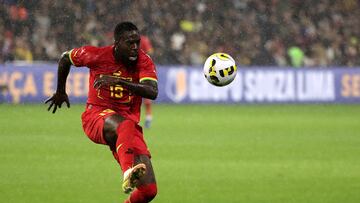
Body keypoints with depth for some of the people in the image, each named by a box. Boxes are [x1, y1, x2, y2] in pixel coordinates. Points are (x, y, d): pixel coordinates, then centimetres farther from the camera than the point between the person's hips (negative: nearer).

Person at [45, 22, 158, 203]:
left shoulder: (144, 61, -2)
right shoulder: (97, 55, -3)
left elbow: (152, 93, -19)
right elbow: (65, 58, 17)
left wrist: (120, 82, -31)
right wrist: (60, 92, 28)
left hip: (129, 123, 3)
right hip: (96, 116, -3)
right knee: (124, 125, -42)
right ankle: (128, 174, -65)